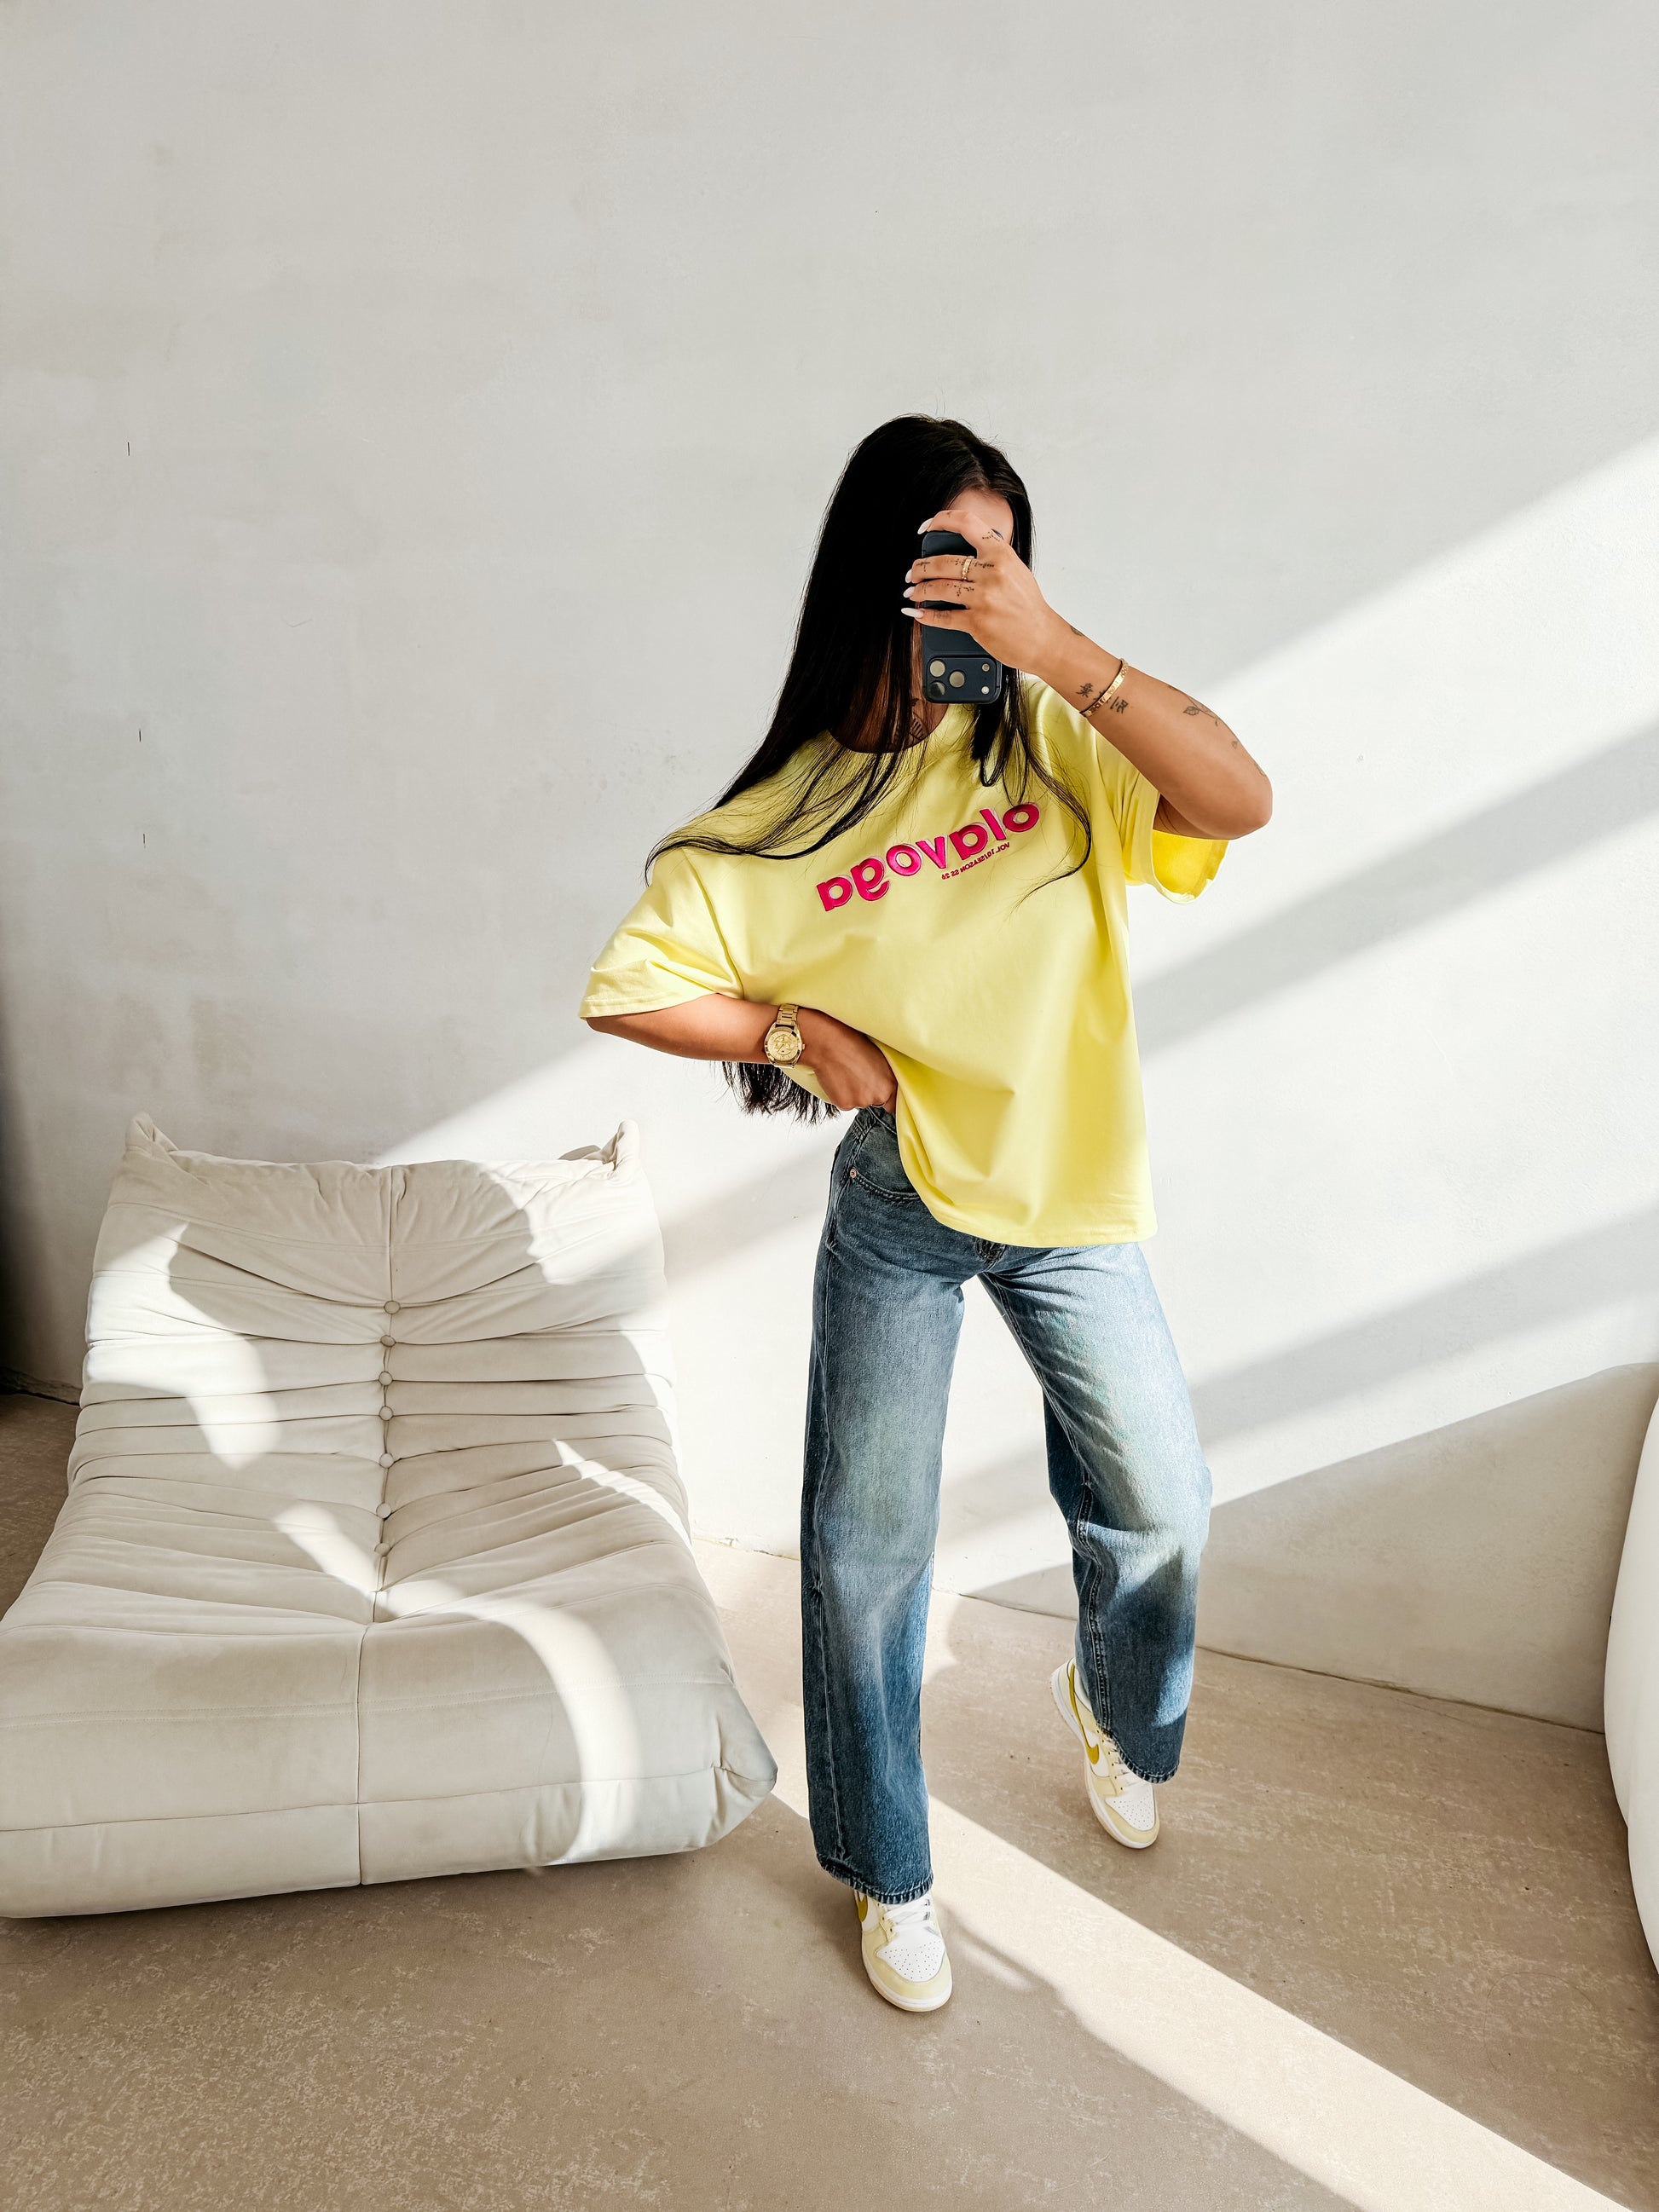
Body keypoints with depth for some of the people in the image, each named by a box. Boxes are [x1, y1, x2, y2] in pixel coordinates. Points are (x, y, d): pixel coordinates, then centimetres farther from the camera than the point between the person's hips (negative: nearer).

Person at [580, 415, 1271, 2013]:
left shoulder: (1052, 740, -7)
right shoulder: (786, 813, -10)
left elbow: (1243, 803, -22)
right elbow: (624, 990, -5)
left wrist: (1057, 646, -28)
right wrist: (799, 1031, -14)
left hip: (1071, 1196, 2)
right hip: (898, 1205, -1)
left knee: (1160, 1509, 12)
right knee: (866, 1550, 7)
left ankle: (1112, 1710, 49)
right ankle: (887, 1875, 33)